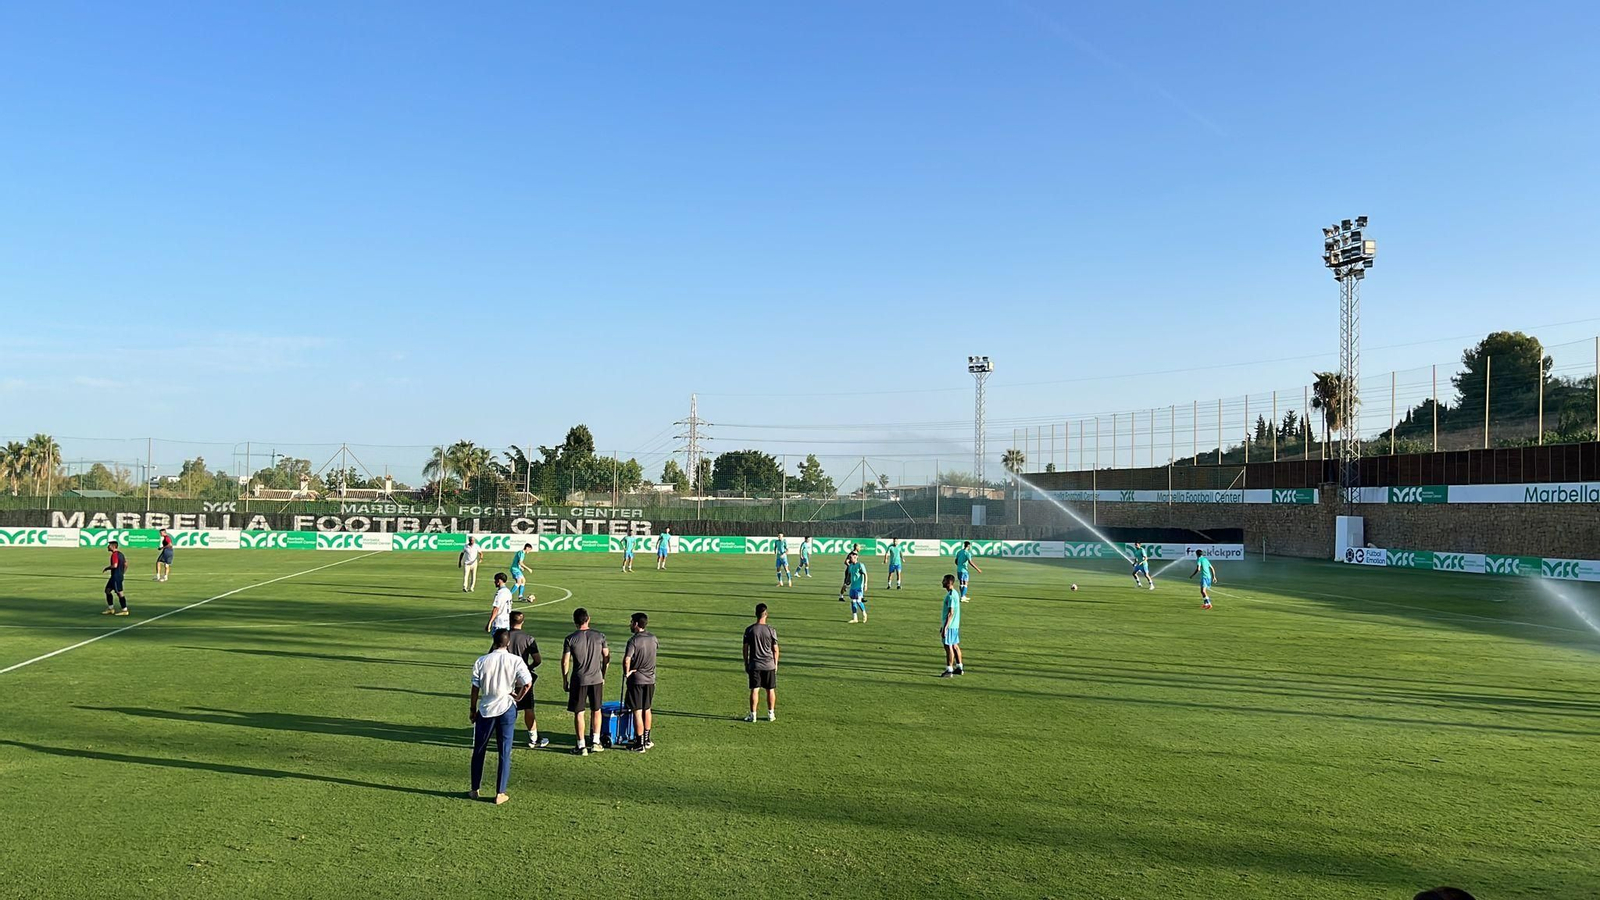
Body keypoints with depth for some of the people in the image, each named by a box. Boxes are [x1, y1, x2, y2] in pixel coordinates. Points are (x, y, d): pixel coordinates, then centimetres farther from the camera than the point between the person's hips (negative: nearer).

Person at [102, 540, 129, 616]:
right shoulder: (121, 554, 14)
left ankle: (124, 610, -1)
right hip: (114, 576, 10)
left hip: (116, 576, -10)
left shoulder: (115, 554, -16)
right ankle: (110, 608, 21)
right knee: (107, 590, 17)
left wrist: (107, 568, -10)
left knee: (119, 592, -5)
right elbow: (125, 565, 17)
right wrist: (122, 573, 20)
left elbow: (115, 565, -26)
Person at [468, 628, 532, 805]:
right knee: (504, 753, 6)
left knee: (479, 750, 16)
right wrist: (518, 697, 2)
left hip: (485, 709, 1)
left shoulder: (481, 661, -3)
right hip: (506, 709, -1)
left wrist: (473, 710, 10)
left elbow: (475, 688, 0)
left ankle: (475, 790, 23)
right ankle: (500, 793, 8)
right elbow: (527, 682, -16)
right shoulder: (515, 661, -6)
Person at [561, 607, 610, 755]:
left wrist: (565, 680, 5)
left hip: (578, 680, -2)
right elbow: (607, 658, 4)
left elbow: (565, 662, -7)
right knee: (597, 710, 17)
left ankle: (581, 746, 7)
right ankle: (596, 742, 19)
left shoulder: (570, 639, -8)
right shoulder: (599, 636, -1)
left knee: (579, 713, 6)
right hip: (597, 679, 2)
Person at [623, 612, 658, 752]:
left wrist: (626, 673, -9)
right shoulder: (653, 638, 3)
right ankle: (646, 740, 28)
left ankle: (640, 744, 3)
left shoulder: (633, 640, -16)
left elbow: (627, 659, -27)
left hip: (636, 679, -6)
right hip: (650, 679, 6)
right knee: (647, 710, 18)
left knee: (637, 712, 0)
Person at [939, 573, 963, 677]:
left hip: (950, 625, -10)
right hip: (955, 625, 10)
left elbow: (950, 613, -22)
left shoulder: (950, 596, -18)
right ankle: (959, 667, 21)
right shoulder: (954, 593, 13)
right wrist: (943, 626, 24)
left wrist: (945, 627, -22)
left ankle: (949, 670, -2)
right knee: (955, 645, 15)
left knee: (948, 646, -5)